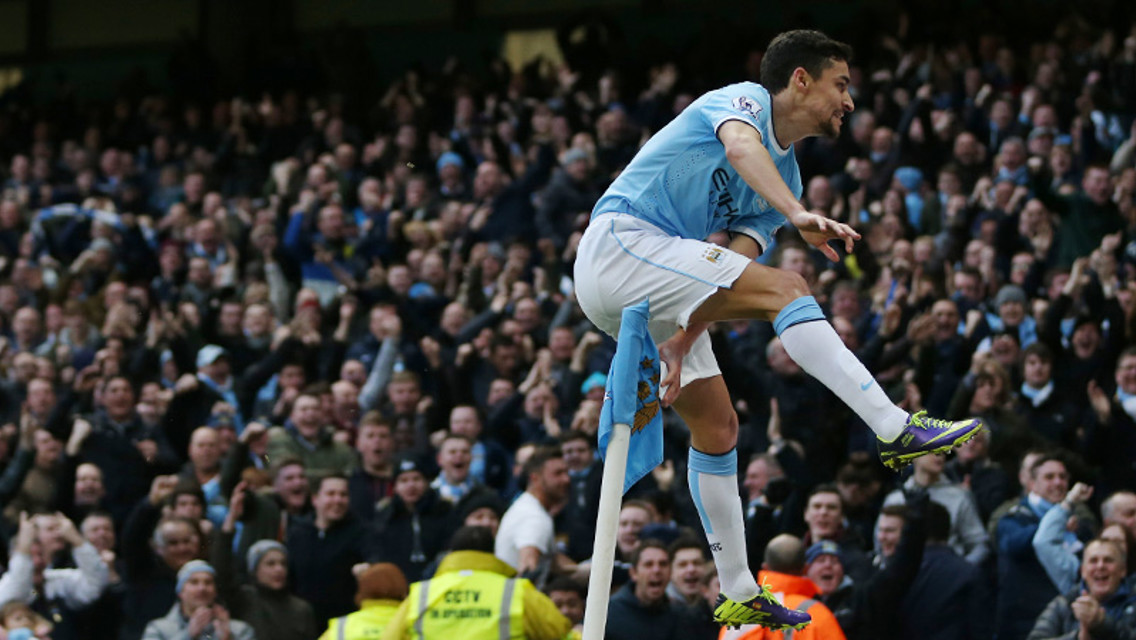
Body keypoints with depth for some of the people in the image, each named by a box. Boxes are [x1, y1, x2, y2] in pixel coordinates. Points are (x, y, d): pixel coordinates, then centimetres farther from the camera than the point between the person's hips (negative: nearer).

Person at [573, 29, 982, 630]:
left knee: (717, 425, 8)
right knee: (786, 288, -21)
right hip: (620, 240, -10)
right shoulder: (745, 100, -3)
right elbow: (741, 146, -29)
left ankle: (739, 596, 15)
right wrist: (800, 214, -46)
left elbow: (729, 275, 9)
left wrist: (682, 343, -7)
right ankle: (895, 428, -29)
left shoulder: (784, 175, 19)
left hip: (652, 292, 10)